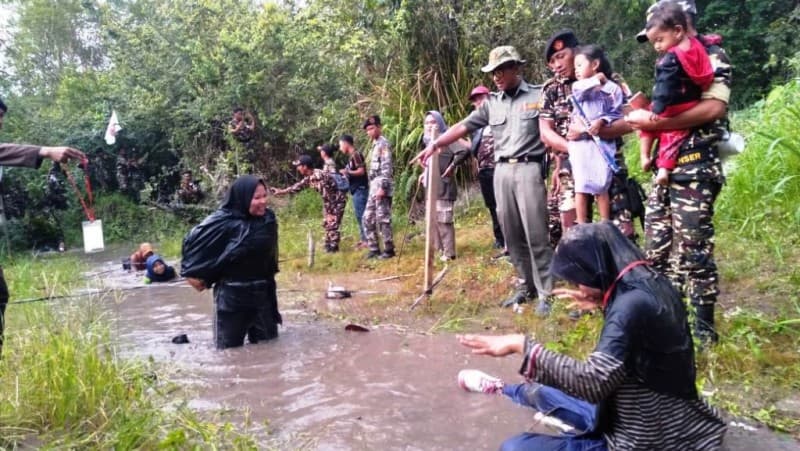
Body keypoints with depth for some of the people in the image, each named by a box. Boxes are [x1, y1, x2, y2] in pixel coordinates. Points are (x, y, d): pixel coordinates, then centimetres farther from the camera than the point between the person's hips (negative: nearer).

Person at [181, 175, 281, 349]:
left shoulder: (268, 219, -2)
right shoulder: (223, 222, -16)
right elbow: (193, 241, -3)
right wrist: (194, 273, 1)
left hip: (263, 294, 4)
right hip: (231, 296, -4)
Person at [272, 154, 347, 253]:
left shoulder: (319, 176, -30)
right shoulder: (309, 177, 0)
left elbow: (326, 196, -29)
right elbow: (299, 186, 15)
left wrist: (329, 213, -23)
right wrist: (281, 191, 17)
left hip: (338, 200, -10)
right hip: (331, 201, 10)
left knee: (332, 225, -10)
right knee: (326, 223, 16)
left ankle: (333, 249, 0)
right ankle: (328, 246, 28)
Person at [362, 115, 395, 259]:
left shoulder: (383, 143, -9)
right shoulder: (375, 145, 20)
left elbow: (386, 167, -17)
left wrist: (382, 187, -23)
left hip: (381, 187, -10)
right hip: (374, 187, 10)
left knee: (383, 219, -6)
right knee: (368, 219, 10)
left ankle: (389, 249, 1)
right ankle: (374, 249, 16)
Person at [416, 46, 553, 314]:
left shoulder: (539, 95, 2)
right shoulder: (491, 103, 13)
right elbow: (464, 126, 10)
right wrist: (434, 145, 1)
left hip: (529, 168, -5)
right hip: (501, 171, 5)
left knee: (536, 234, -6)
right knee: (512, 234, 7)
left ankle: (546, 292, 2)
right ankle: (527, 286, 18)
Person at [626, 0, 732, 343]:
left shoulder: (711, 55, -3)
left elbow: (714, 107, -19)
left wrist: (654, 120, -19)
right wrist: (643, 114, 2)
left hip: (695, 167, -8)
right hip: (665, 167, 8)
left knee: (692, 248, -5)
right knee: (657, 246, 9)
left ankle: (704, 326, 7)